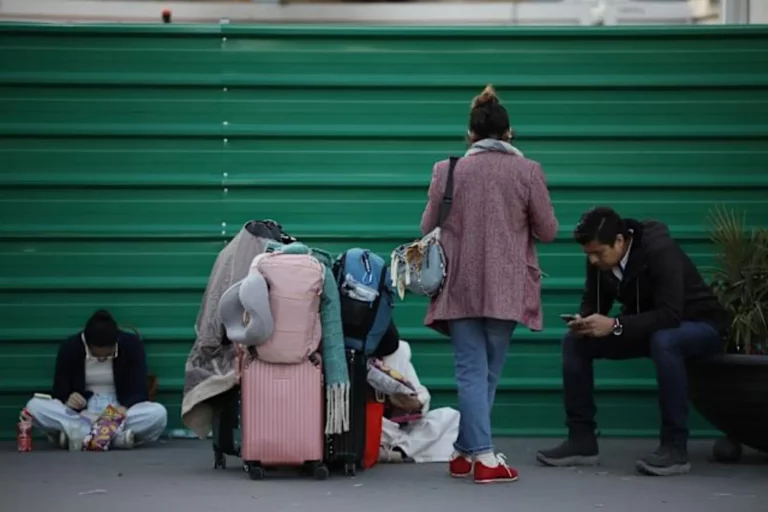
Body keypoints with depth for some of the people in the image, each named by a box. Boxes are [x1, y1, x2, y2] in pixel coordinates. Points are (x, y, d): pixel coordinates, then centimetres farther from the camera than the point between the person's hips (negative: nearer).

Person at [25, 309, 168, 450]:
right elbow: (59, 394, -3)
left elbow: (139, 391, -10)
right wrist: (67, 401, -28)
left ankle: (80, 433, -36)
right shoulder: (69, 348, -8)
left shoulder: (132, 345, -9)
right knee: (34, 406, -29)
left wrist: (124, 408, -33)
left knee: (159, 413, -34)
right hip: (81, 413, 1)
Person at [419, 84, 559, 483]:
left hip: (461, 286, 0)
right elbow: (548, 231, 1)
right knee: (489, 372, 10)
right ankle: (469, 450, 12)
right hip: (506, 288, 0)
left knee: (471, 371, 2)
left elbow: (428, 228, 5)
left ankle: (479, 454, -5)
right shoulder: (528, 171, -4)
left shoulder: (447, 170, -2)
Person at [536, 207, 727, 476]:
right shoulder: (599, 260, -10)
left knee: (664, 341, -41)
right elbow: (593, 302, 0)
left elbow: (670, 315, -37)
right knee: (574, 342, -8)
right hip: (645, 329, 7)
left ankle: (675, 447, -32)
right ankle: (581, 440, -4)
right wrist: (583, 321, -24)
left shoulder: (660, 252, -30)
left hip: (698, 325, -7)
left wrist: (615, 325, -43)